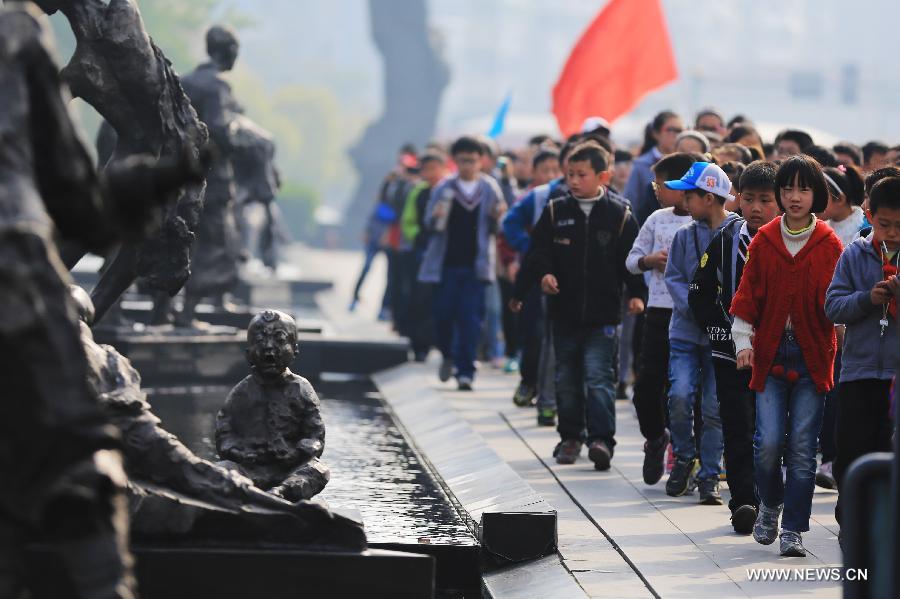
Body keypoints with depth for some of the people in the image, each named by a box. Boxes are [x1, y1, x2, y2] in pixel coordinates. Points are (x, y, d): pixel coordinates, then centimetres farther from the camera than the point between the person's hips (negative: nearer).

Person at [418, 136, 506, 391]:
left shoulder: (490, 189, 5)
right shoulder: (444, 188, 3)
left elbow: (495, 229, 10)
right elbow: (429, 224, 4)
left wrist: (498, 218, -13)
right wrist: (436, 219, -19)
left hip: (475, 264, 0)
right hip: (446, 263, 1)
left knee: (470, 318, -5)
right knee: (443, 313, 1)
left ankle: (466, 371, -1)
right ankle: (448, 355, 29)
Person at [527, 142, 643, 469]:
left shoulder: (620, 215, -1)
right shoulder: (555, 212, 5)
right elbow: (538, 249, 7)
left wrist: (636, 294, -9)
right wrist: (544, 273, -13)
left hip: (602, 311, -3)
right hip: (565, 310, 3)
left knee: (598, 375, -12)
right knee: (567, 378, 11)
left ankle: (601, 438, -13)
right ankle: (570, 436, 24)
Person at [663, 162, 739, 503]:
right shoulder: (686, 235, 6)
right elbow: (674, 279, 5)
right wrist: (698, 308, -11)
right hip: (686, 331, 3)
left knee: (714, 407, -1)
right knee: (680, 395, -12)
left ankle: (709, 478, 9)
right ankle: (684, 459, 12)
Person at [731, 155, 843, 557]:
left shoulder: (829, 244, 2)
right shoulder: (764, 240, 5)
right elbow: (748, 294, 7)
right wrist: (743, 340, -1)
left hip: (812, 356, -1)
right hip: (770, 354, 1)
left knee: (802, 447, -3)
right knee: (769, 442, -7)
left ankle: (792, 529, 6)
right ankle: (770, 504, 22)